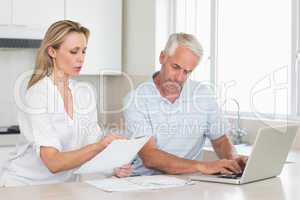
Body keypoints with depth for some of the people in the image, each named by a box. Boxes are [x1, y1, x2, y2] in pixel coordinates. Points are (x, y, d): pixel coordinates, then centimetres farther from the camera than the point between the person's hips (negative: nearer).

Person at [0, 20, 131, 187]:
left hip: (64, 184, 5)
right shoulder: (36, 94, -15)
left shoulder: (86, 93, 3)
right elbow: (53, 162, -23)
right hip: (24, 184, -4)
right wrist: (101, 145, -35)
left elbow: (93, 148, 3)